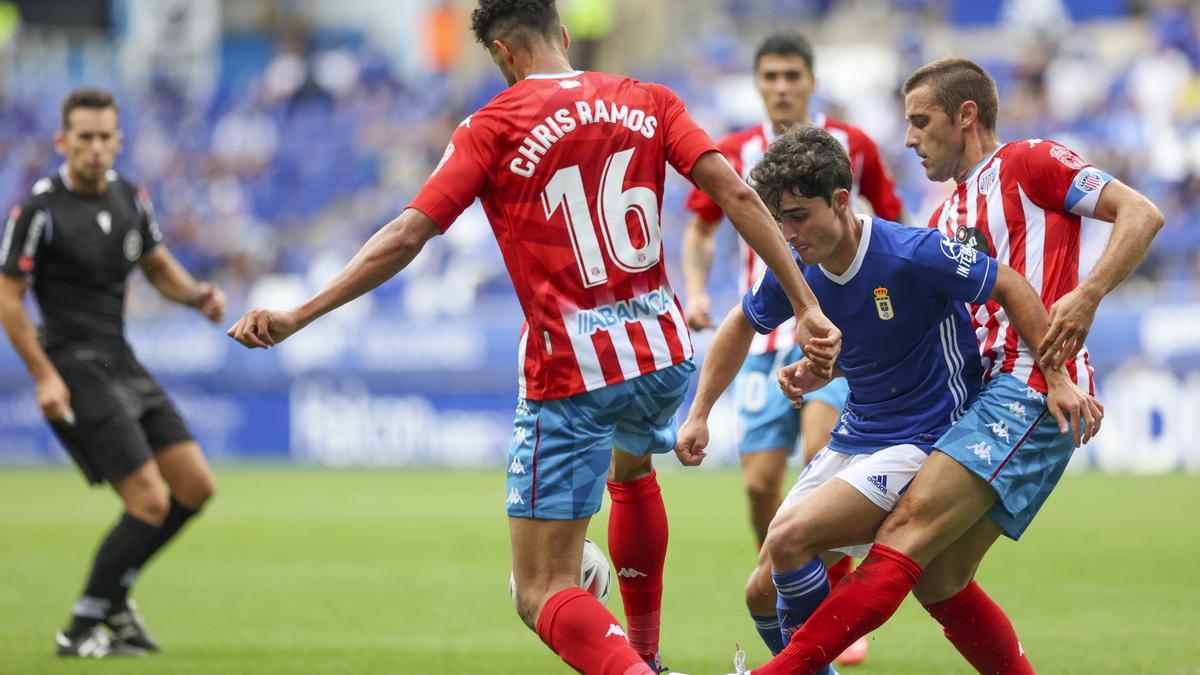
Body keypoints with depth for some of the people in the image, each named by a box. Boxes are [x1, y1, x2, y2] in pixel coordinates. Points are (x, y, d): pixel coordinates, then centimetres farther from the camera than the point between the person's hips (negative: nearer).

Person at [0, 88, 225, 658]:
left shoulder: (131, 198, 7)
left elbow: (159, 266, 20)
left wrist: (196, 295, -1)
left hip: (123, 364, 8)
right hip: (75, 370, -8)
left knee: (195, 487, 5)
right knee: (150, 504, -13)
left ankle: (114, 592, 22)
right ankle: (81, 631, 0)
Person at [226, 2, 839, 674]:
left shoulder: (493, 127, -4)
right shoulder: (648, 102, 6)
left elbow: (405, 238, -12)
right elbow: (736, 194, -3)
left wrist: (298, 316, -10)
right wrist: (807, 306, -3)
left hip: (570, 378, -5)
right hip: (665, 354, 6)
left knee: (543, 595, -3)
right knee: (632, 468, 40)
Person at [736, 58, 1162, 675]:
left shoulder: (1026, 163, 2)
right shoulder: (945, 219, 25)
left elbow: (1141, 213, -7)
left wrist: (1087, 296, -20)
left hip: (1031, 388, -9)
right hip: (984, 394, 9)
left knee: (909, 530, -19)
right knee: (939, 582, 3)